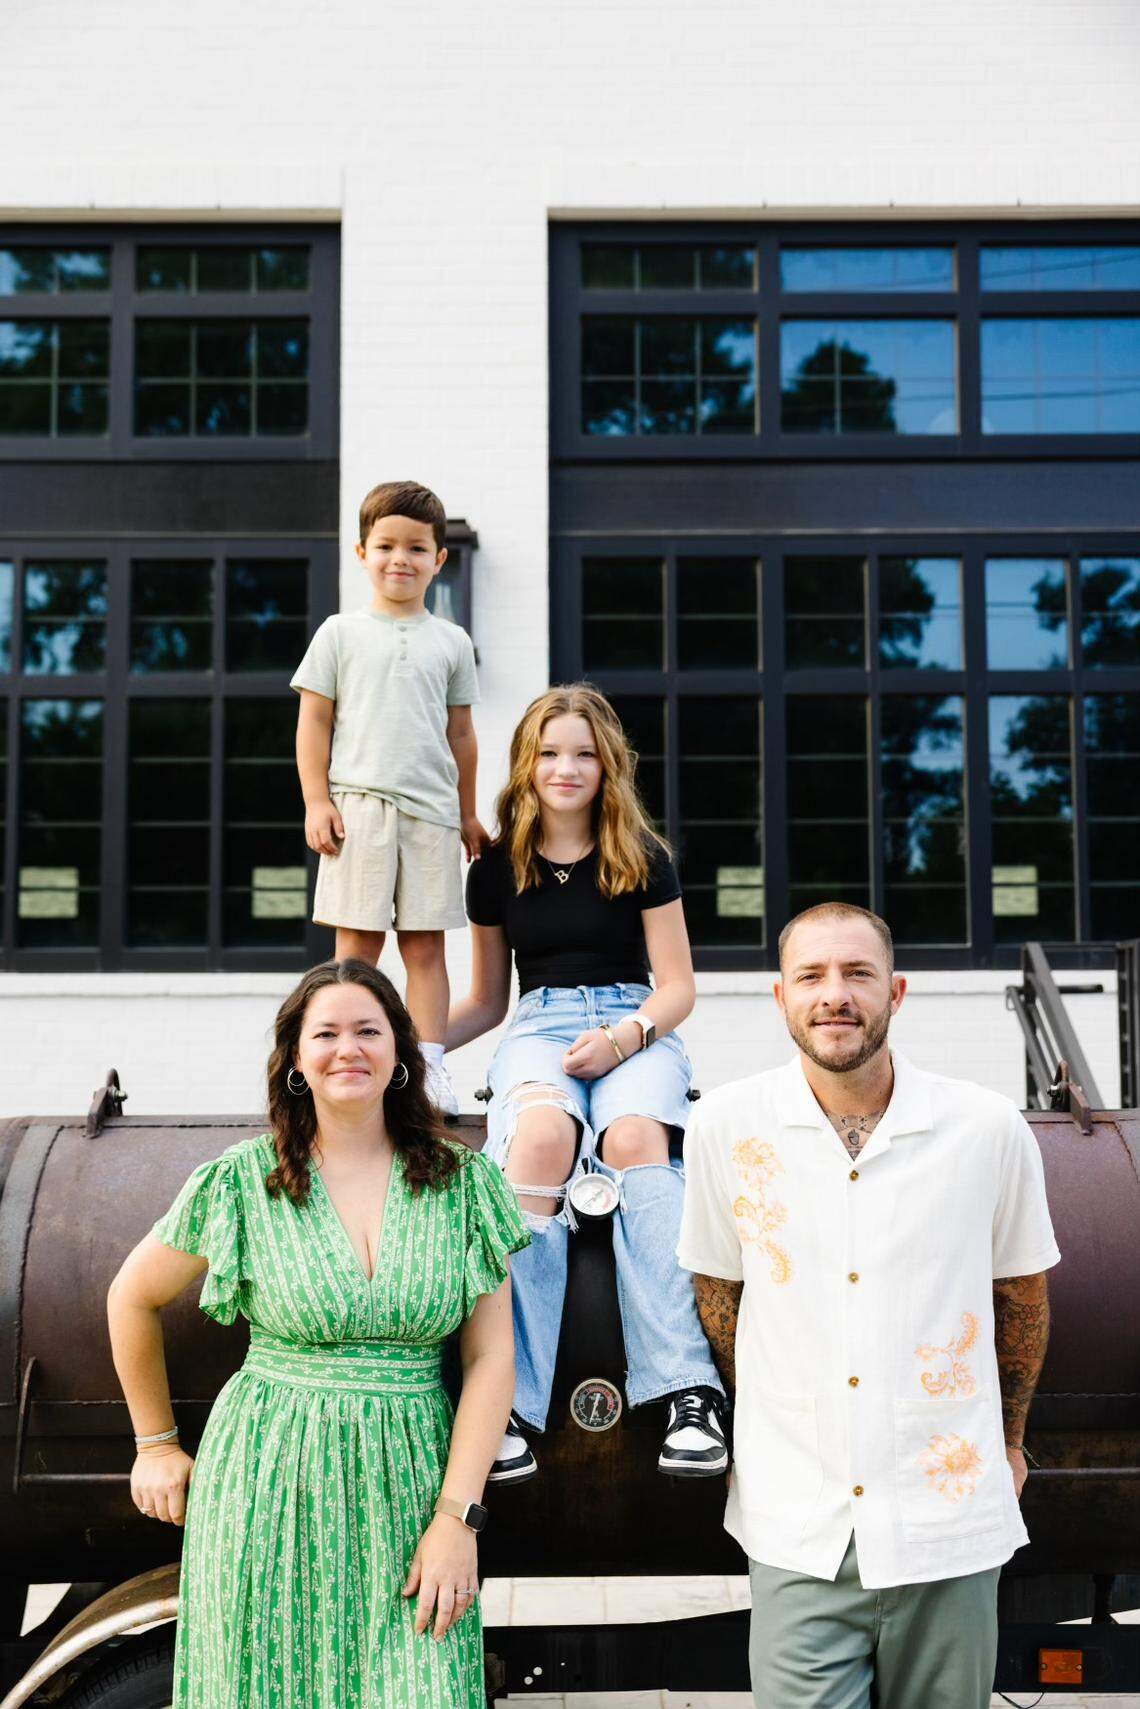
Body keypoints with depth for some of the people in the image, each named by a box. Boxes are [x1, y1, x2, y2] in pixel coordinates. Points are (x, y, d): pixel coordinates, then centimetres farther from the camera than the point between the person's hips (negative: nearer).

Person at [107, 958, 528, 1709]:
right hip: (270, 1492, 0)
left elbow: (491, 1358, -1)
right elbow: (133, 1298, 12)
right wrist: (156, 1443, 16)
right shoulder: (242, 1182, -2)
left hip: (408, 1495, 1)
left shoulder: (462, 1183, 1)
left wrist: (456, 1517, -8)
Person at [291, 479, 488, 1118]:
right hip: (358, 806, -2)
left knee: (425, 945, 2)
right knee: (358, 942, 0)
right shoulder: (340, 633, 7)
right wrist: (317, 801, -4)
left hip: (430, 809, 2)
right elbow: (314, 721, 5)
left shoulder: (451, 642, 12)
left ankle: (430, 1066, 4)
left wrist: (467, 814, 18)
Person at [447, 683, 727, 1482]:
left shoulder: (643, 860, 8)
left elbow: (677, 988, 6)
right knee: (543, 1134, -37)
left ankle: (690, 1391, -41)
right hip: (538, 1030, 1)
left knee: (635, 1139, -38)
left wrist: (625, 1036, -15)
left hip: (636, 1031, 0)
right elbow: (486, 1001, 21)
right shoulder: (496, 871, 14)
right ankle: (510, 1402, -41)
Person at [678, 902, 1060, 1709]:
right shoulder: (728, 1125, -5)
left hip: (950, 1528, 1)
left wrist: (1009, 1441, 20)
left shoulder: (989, 1128, -5)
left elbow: (1021, 1293, 11)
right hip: (797, 1535, 0)